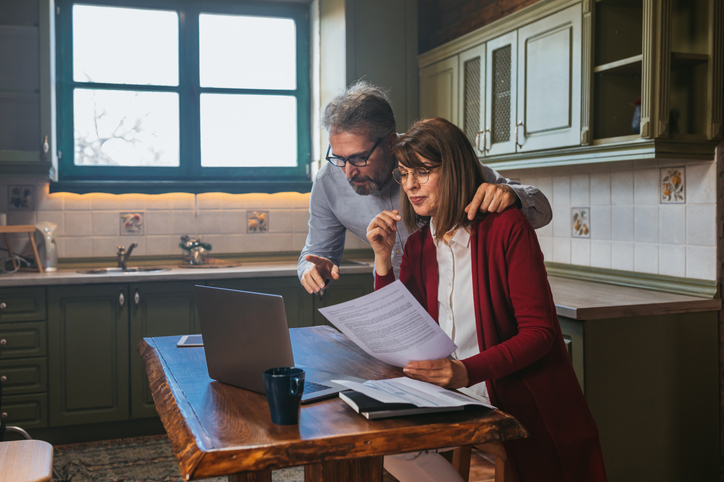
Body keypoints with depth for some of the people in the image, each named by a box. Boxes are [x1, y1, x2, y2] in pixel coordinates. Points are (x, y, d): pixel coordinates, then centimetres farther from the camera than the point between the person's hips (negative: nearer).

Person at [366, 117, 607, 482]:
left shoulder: (506, 228, -9)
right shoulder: (417, 246, 8)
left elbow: (539, 332, -13)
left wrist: (467, 371, -28)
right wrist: (383, 259, -5)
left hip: (518, 404, -5)